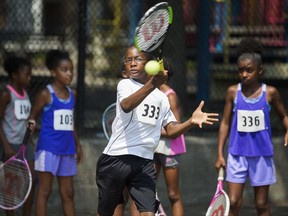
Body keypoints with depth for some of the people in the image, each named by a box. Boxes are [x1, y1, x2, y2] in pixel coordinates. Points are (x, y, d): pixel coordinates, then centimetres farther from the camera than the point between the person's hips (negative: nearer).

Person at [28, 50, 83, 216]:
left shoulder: (72, 94, 11)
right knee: (45, 191, -3)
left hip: (67, 149, 6)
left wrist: (77, 145, 20)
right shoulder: (46, 94, -7)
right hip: (49, 148, -6)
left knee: (68, 193, 10)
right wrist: (31, 126, -23)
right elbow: (33, 116, -2)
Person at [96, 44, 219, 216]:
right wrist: (152, 85, -44)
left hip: (145, 163, 3)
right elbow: (126, 106, -27)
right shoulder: (125, 84, -3)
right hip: (116, 158, -3)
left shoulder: (161, 96, 14)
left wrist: (191, 121, -6)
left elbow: (171, 130, 16)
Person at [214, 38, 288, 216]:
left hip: (262, 154, 0)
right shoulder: (233, 92, -1)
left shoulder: (270, 93, -3)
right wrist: (220, 154, 2)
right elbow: (225, 123, 5)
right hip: (237, 154, 0)